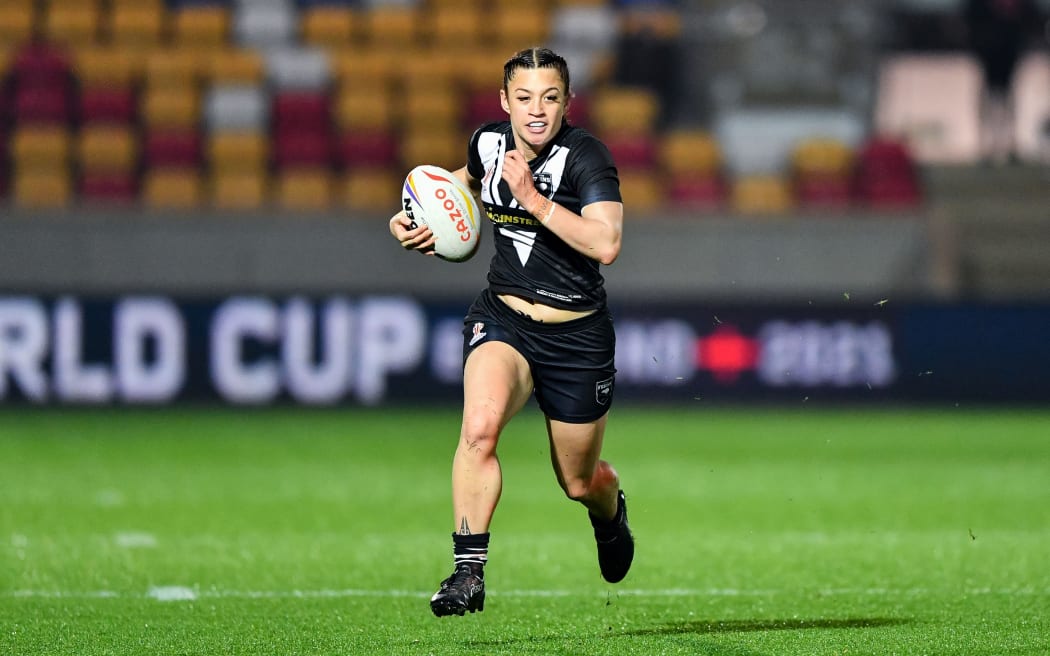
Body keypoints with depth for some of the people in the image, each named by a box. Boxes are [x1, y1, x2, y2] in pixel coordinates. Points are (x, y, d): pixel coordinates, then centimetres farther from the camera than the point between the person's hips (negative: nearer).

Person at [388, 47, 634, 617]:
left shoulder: (586, 157, -18)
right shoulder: (488, 142, -3)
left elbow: (605, 244, -32)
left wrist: (532, 197, -34)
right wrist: (421, 220, 8)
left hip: (576, 334, -2)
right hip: (502, 317, 2)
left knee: (579, 483, 13)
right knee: (479, 426, -29)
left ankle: (611, 513, 52)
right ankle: (469, 570, -24)